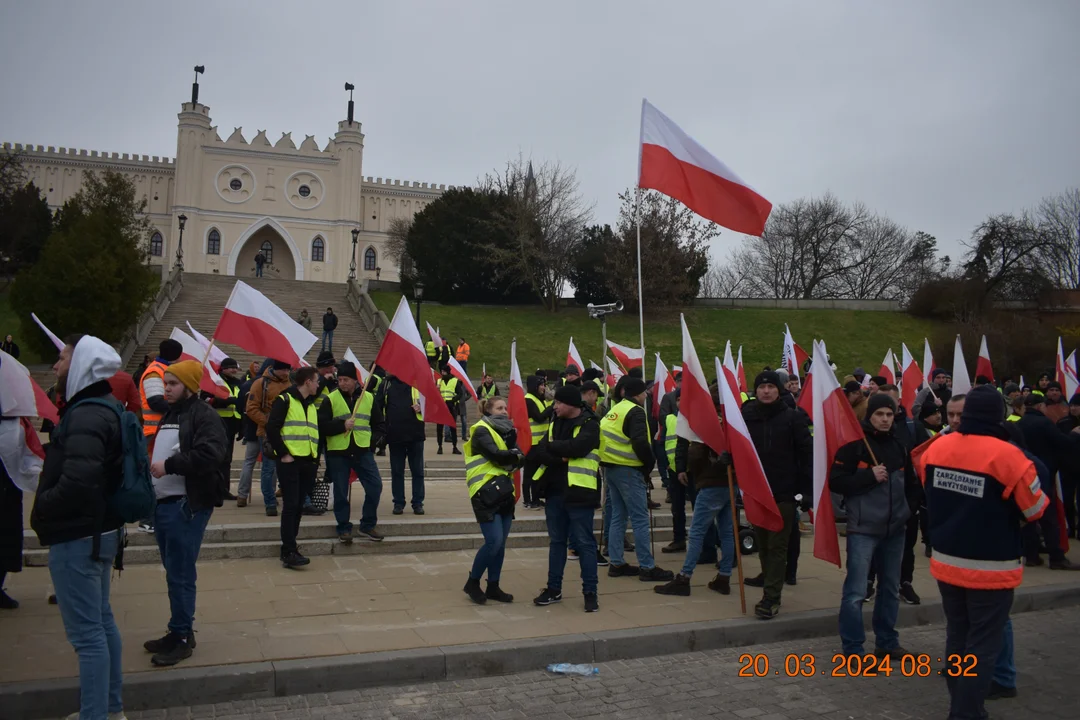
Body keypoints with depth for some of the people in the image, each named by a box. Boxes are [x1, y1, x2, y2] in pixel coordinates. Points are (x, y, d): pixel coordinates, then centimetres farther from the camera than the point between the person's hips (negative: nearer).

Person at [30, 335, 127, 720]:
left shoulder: (85, 416, -21)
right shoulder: (104, 408, 11)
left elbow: (77, 481, -31)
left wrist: (41, 508, -14)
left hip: (77, 537, -10)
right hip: (98, 530, 10)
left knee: (86, 632, -3)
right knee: (102, 621, 18)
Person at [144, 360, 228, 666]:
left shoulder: (204, 415, -10)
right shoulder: (169, 415, 19)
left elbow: (209, 454, -25)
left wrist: (168, 465, -19)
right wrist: (150, 465, 10)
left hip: (186, 506, -9)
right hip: (163, 503, 9)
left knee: (180, 573, -4)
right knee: (173, 572, 16)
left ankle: (182, 637, 7)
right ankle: (178, 632, 26)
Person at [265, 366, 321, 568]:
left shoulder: (312, 405, 18)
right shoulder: (285, 400, -6)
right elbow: (272, 428, -14)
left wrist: (317, 457, 12)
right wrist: (283, 453, -15)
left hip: (308, 462, 7)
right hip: (289, 461, -7)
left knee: (299, 506, 10)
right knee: (290, 506, -8)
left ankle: (289, 547, 18)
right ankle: (289, 553, -6)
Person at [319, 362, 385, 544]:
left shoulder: (368, 398, 6)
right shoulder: (331, 399, 0)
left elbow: (379, 424, 14)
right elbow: (321, 426, -6)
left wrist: (372, 439, -1)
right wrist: (342, 425, -17)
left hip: (362, 451, 2)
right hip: (337, 453, -2)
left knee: (375, 486, -3)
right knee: (340, 493, 3)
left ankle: (367, 525, 12)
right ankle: (344, 528, 18)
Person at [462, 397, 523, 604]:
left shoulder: (506, 431, 16)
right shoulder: (482, 431, -7)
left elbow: (520, 458, 5)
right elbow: (497, 455, -20)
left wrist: (509, 458, -14)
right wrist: (514, 455, -4)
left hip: (504, 492, 7)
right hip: (486, 493, -7)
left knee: (500, 543, 7)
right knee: (493, 542, -12)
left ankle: (493, 587, 17)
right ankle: (472, 583, 4)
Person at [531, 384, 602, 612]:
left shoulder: (589, 425, -7)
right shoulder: (555, 424, 12)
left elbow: (575, 448, -24)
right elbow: (537, 453, 1)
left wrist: (550, 447, -9)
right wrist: (558, 458, -16)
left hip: (578, 492, -6)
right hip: (554, 492, 6)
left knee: (584, 542, 1)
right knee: (557, 541, 14)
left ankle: (590, 592, 10)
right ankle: (554, 588, 24)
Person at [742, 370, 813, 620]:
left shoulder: (793, 417, -3)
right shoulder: (746, 417, 2)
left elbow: (806, 452, -4)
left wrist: (806, 486, -9)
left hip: (783, 491, -3)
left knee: (778, 545, -1)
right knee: (762, 541, 17)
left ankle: (771, 596, 1)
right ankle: (769, 576, 39)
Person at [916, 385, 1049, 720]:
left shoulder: (936, 448, -3)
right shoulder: (1007, 455, -20)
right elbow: (1036, 510, -8)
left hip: (947, 562, 5)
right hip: (991, 569, -5)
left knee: (957, 638, 19)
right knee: (982, 646, 5)